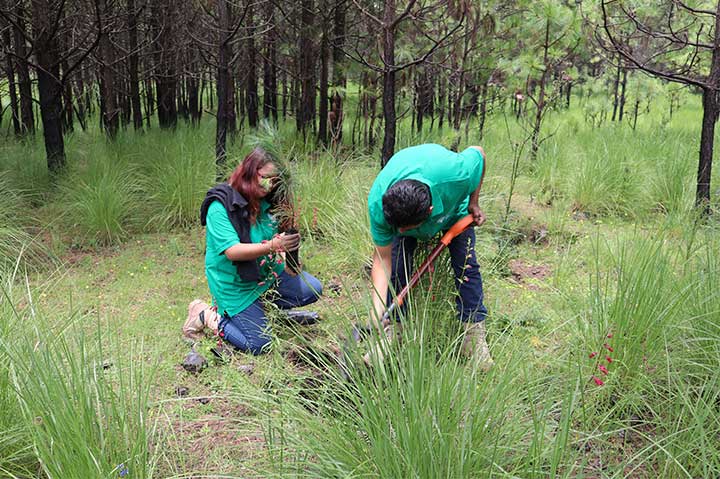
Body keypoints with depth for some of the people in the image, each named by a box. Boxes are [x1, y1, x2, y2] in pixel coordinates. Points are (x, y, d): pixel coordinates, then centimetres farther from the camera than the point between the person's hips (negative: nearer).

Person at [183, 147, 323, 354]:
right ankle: (207, 315, 10)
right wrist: (272, 246, -42)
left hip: (267, 272, 7)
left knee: (312, 289, 0)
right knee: (260, 345, -9)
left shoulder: (265, 202, -2)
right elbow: (232, 251, -30)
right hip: (234, 283, -7)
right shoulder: (220, 206, -22)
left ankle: (261, 306, 13)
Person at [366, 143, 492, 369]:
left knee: (466, 264, -8)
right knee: (397, 265, -13)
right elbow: (382, 258, -30)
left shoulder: (456, 174, -47)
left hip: (454, 204, 0)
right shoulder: (377, 204, -41)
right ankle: (391, 335, 2)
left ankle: (475, 337, 4)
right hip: (402, 210, 0)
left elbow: (478, 153, -21)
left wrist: (473, 204, -14)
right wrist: (377, 311, -38)